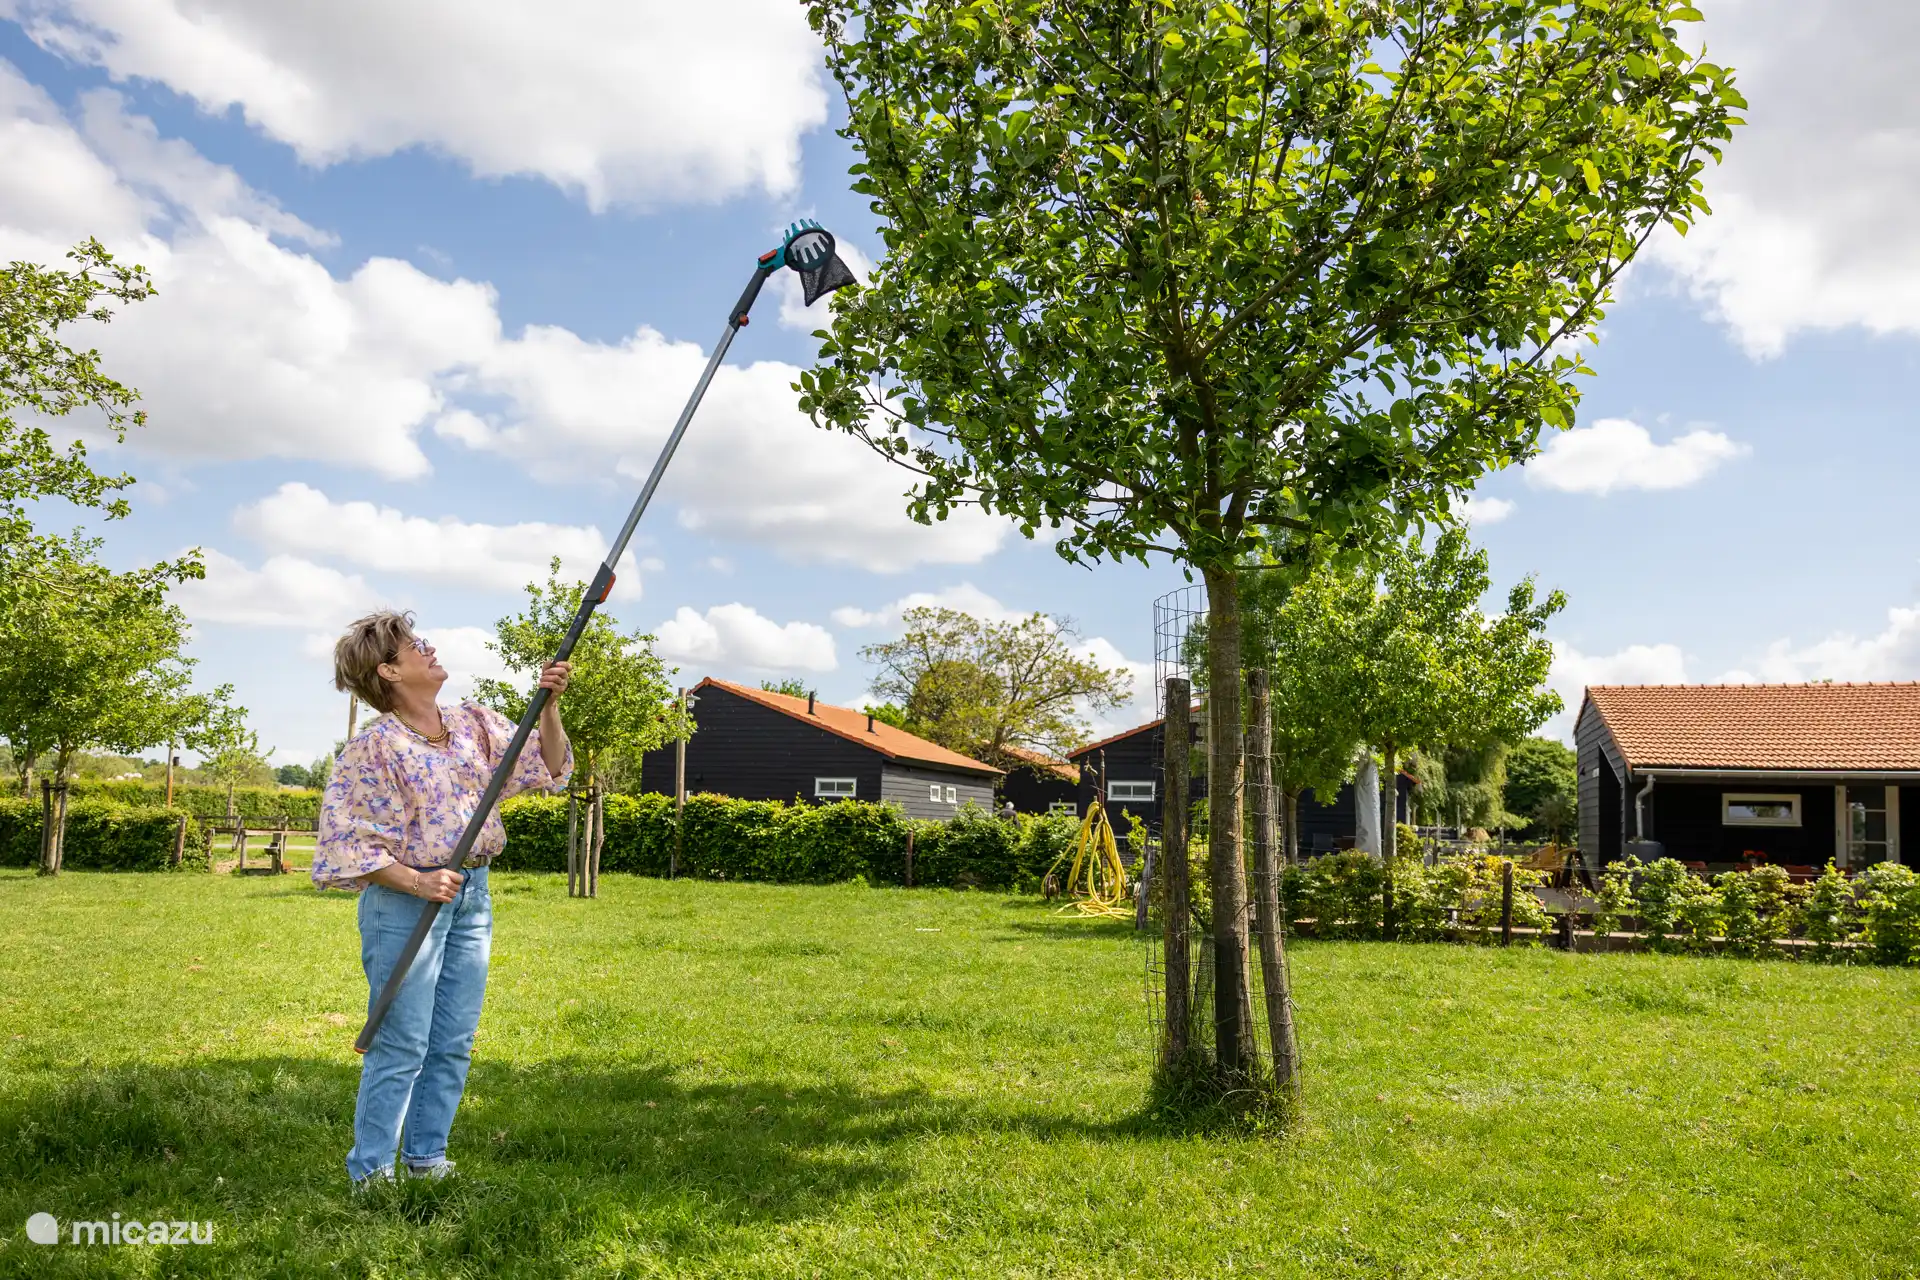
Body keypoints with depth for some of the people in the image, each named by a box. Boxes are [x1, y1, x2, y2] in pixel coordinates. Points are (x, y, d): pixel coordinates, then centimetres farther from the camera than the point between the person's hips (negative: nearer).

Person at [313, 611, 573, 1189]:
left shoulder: (475, 724, 8)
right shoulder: (375, 747, -12)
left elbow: (547, 767, 9)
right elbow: (349, 839, -13)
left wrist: (549, 706, -5)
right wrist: (417, 883, -21)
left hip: (472, 895, 6)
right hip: (405, 901, -6)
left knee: (453, 1044, 11)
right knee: (402, 1045, -3)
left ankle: (426, 1157, 25)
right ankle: (371, 1171, 11)